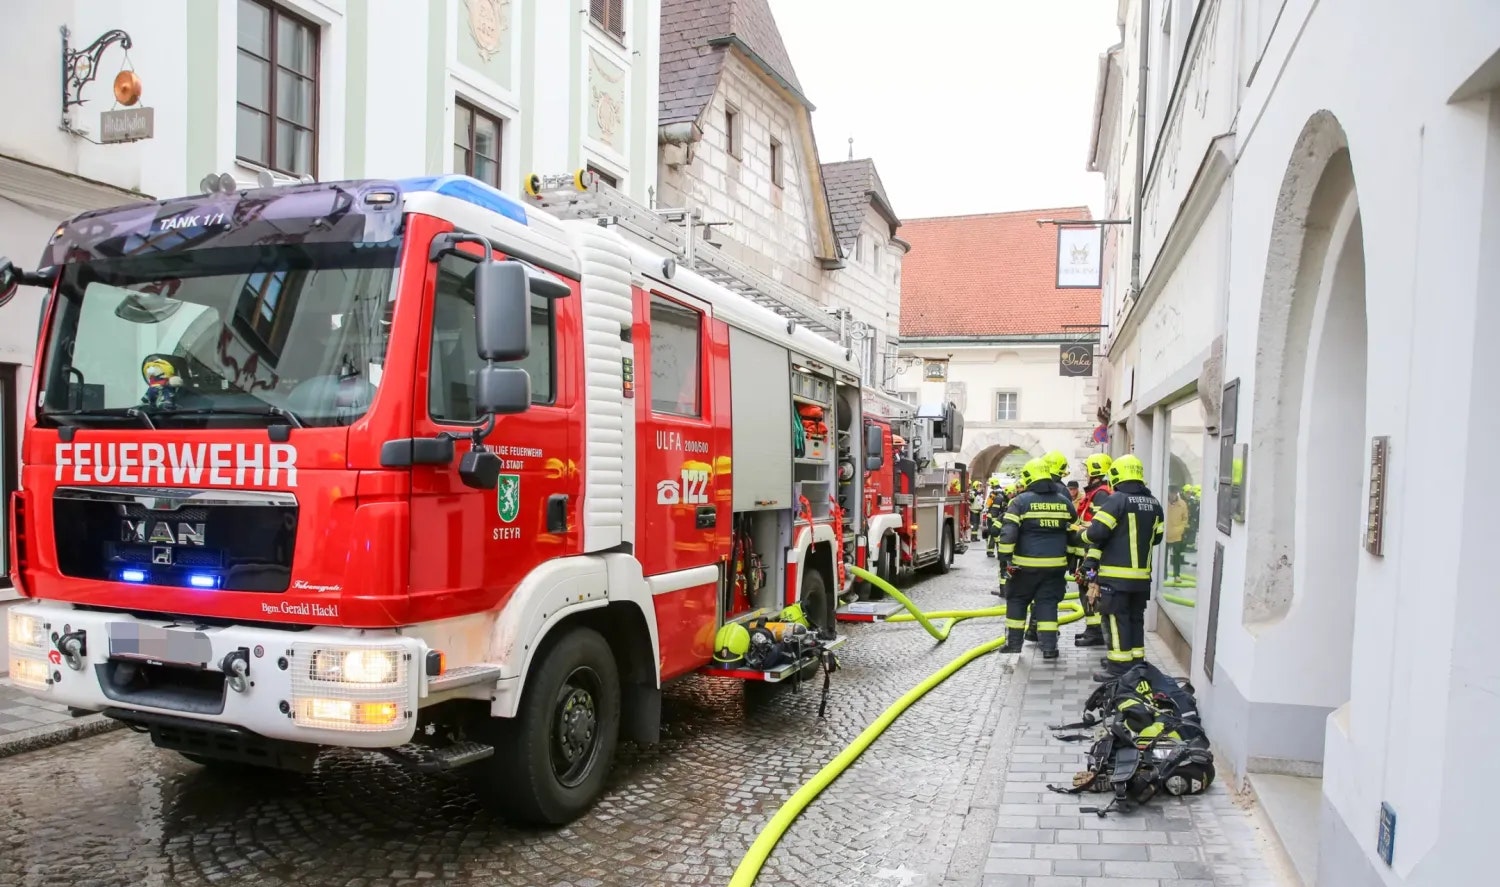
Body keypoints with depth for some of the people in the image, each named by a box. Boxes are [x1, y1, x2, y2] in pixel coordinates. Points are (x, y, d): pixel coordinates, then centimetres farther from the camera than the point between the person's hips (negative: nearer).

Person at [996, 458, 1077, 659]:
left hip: (1026, 564, -3)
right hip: (1055, 565, 3)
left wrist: (1004, 557, -8)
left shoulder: (1021, 501, -8)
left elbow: (1008, 532, -13)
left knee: (1017, 601, 11)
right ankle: (1049, 646, 2)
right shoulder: (1064, 501, 6)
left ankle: (1014, 642, 15)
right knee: (1047, 603, 8)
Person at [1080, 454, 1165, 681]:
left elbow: (1096, 533, -18)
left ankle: (1119, 667, -2)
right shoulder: (1153, 503, 9)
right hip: (1142, 574, 7)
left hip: (1116, 575, -7)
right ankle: (1136, 663, 23)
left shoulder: (1116, 500, -13)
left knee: (1117, 619, -2)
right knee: (1135, 618, 16)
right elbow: (1156, 537, 14)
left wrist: (1083, 533, 1)